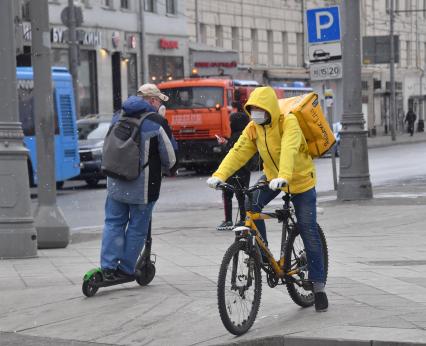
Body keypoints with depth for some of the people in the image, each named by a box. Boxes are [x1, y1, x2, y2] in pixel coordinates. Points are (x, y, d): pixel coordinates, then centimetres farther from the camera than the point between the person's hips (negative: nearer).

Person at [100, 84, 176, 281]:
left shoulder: (118, 117, 6)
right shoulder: (156, 122, -11)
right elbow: (169, 158, -5)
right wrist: (165, 167, 18)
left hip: (116, 183, 5)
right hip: (142, 186, -5)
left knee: (113, 222, 12)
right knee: (138, 227, 7)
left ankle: (108, 266, 4)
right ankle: (126, 269, 11)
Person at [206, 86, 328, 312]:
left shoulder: (288, 123, -26)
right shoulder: (253, 129, -9)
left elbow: (289, 151, -43)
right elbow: (238, 152, -20)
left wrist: (283, 176, -60)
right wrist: (219, 175, -35)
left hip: (300, 179, -5)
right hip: (271, 176, 5)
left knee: (309, 234, -3)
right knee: (251, 205, -23)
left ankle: (319, 286, 6)